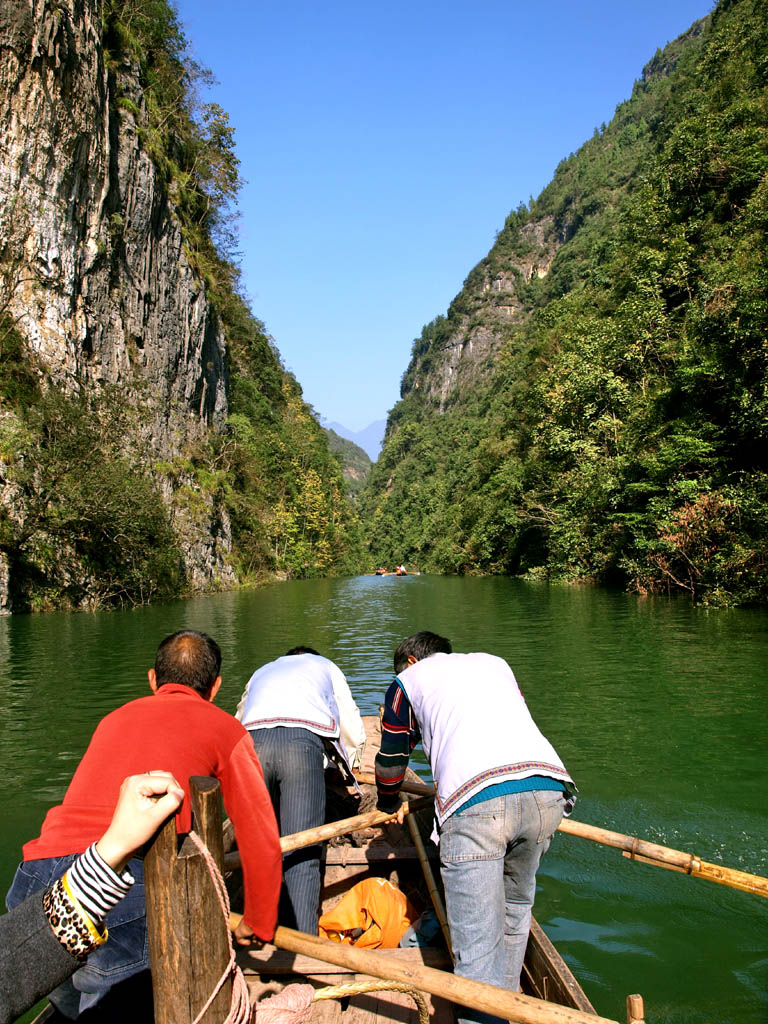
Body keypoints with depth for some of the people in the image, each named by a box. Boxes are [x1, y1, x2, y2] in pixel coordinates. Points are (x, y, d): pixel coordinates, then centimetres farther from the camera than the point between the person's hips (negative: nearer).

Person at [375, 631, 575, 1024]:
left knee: (478, 948, 1)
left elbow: (391, 759, 34)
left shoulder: (408, 680, 25)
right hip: (547, 790, 5)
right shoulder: (495, 663, 35)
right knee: (515, 909, 26)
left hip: (475, 801, -5)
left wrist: (389, 806, 54)